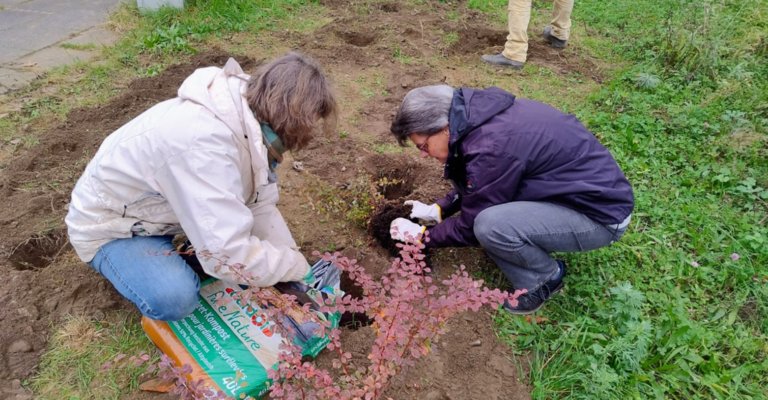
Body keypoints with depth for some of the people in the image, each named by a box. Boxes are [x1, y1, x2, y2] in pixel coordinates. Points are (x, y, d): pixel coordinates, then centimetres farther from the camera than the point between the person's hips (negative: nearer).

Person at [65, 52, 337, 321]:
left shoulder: (250, 116, -13)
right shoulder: (204, 140, -40)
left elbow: (261, 205, -11)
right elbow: (230, 255, -42)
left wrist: (297, 280, -15)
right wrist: (300, 267, -26)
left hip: (161, 205, 7)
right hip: (108, 225, -7)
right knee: (175, 298, -30)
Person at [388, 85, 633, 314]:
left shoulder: (491, 147, -29)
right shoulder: (477, 115, -3)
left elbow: (471, 227, -15)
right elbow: (470, 185, 16)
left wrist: (421, 235, -2)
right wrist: (439, 209, 10)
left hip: (602, 211, -9)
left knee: (490, 225, -28)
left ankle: (545, 278, 0)